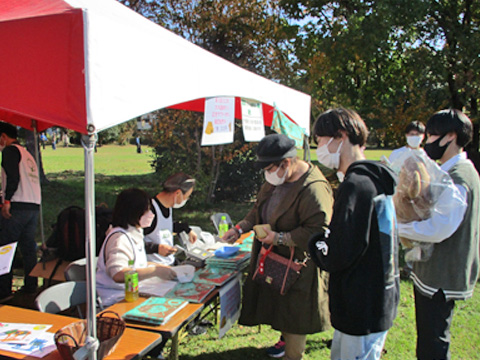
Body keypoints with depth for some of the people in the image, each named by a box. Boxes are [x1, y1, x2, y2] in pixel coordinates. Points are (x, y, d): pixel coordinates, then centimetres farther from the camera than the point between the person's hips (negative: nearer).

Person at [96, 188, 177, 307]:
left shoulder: (135, 233, 13)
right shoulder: (120, 238, -18)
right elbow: (119, 274, -31)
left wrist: (161, 267, 10)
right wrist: (156, 271, -26)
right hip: (116, 301, -9)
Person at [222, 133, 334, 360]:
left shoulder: (313, 189, -27)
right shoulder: (275, 179, 2)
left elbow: (318, 231, -29)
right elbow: (259, 209, 15)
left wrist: (280, 238, -26)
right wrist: (240, 229, 3)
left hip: (296, 265, -8)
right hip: (273, 259, 8)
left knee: (294, 313, 7)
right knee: (278, 305, 23)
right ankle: (286, 338, 47)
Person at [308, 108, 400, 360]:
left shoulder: (355, 186, -24)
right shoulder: (373, 180, 8)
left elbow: (336, 258, -25)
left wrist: (314, 243, -6)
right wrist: (324, 241, 3)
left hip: (363, 309, -10)